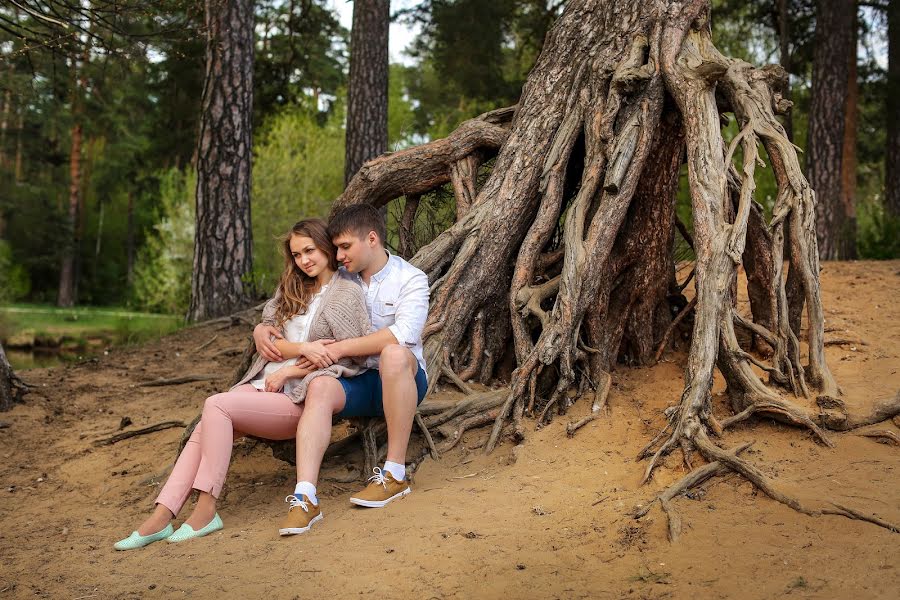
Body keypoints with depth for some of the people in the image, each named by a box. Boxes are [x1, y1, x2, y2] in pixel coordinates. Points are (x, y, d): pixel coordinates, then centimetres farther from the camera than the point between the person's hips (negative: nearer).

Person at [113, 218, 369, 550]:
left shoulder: (347, 293, 0)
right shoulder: (293, 289, 20)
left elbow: (348, 360, -7)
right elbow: (270, 339, 11)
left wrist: (288, 372, -7)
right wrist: (301, 349, -11)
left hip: (298, 398, -6)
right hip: (262, 384, 6)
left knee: (216, 405, -27)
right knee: (205, 429, -20)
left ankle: (206, 510, -25)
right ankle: (162, 516, -27)